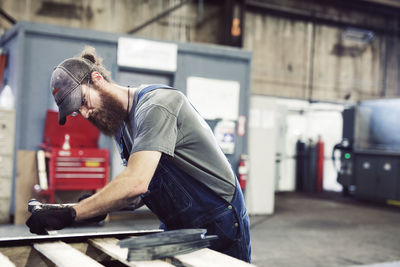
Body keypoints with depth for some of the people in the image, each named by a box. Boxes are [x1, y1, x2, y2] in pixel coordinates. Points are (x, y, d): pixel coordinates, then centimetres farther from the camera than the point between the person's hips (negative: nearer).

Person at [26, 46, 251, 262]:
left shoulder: (156, 104, -21)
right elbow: (143, 191, 11)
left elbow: (135, 182, -33)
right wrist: (97, 206, -5)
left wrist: (70, 215, -32)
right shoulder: (121, 124, 8)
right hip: (179, 230, 8)